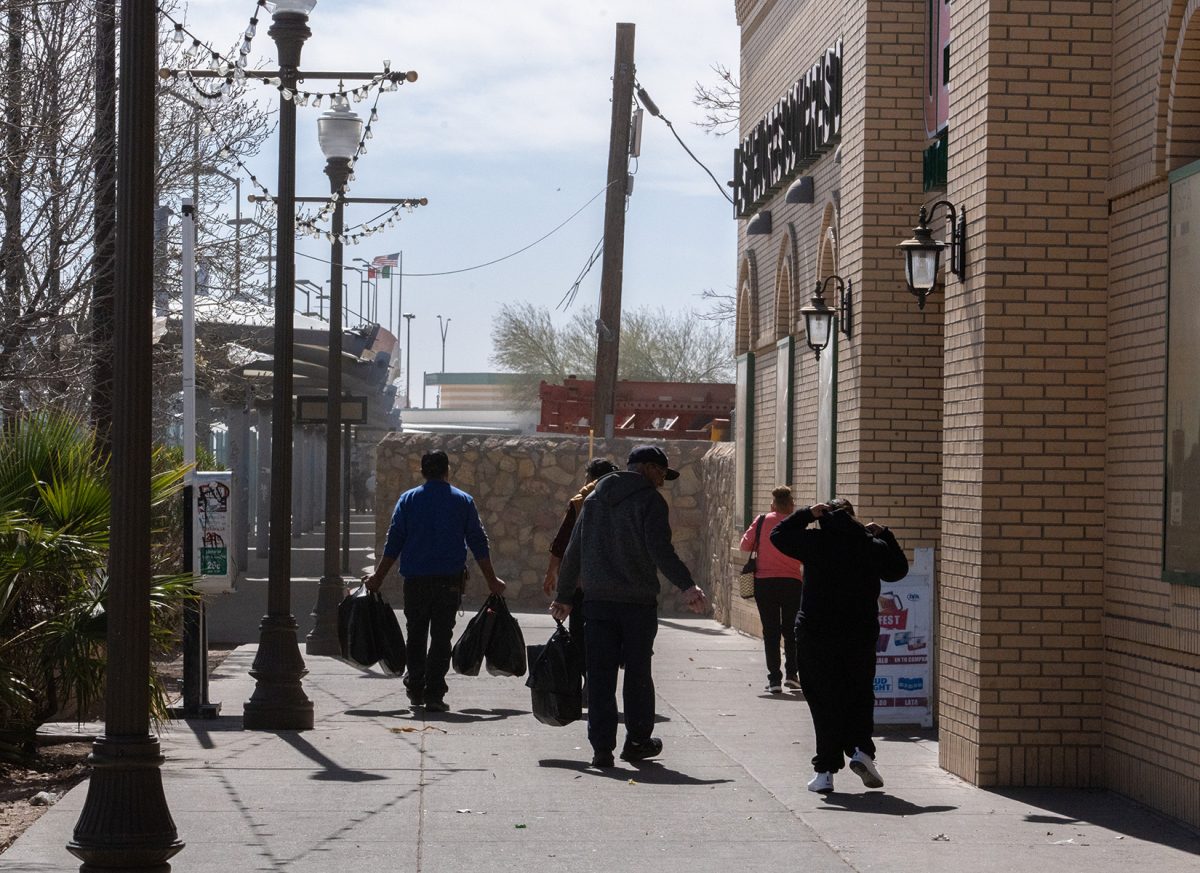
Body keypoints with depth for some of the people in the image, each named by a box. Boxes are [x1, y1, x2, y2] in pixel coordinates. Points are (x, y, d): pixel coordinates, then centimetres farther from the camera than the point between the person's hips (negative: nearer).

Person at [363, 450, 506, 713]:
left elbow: (393, 543, 3)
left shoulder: (408, 499, 5)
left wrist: (378, 578, 10)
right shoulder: (463, 501, 5)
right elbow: (479, 544, 5)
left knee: (416, 634, 15)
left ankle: (415, 688, 19)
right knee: (441, 636, 0)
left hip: (415, 579, 1)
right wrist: (492, 581, 12)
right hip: (449, 579, -1)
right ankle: (434, 694, -6)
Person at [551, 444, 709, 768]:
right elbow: (660, 550, -20)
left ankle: (602, 747, -1)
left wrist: (563, 596, 22)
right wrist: (687, 586, -26)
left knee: (600, 675, 3)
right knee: (638, 672, 10)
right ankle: (637, 741, 19)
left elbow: (573, 552, 16)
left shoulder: (594, 499, 14)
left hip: (597, 601, 4)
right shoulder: (649, 500, -5)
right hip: (638, 601, -4)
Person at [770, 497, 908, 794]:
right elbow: (898, 569, 16)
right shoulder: (872, 545, 0)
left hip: (815, 635, -1)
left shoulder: (815, 541, -4)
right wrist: (884, 536, 19)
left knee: (823, 702, 4)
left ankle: (826, 771, 2)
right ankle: (860, 749, -6)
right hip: (861, 636, 1)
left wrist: (807, 514, 12)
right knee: (859, 695, 16)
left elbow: (779, 535, 9)